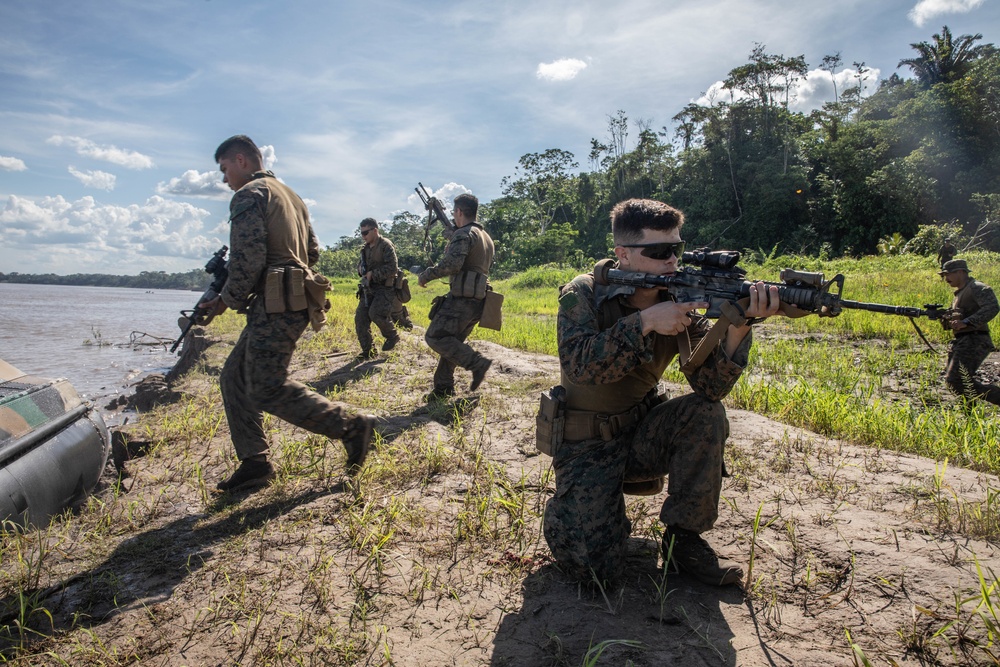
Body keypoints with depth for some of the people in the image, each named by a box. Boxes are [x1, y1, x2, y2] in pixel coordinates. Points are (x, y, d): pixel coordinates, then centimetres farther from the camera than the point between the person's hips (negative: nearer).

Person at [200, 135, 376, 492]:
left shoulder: (249, 195, -8)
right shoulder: (289, 195, 22)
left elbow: (248, 260, -18)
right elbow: (312, 252, 23)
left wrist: (228, 299, -3)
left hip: (275, 305, -10)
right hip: (295, 300, 10)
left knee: (267, 389, -8)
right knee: (234, 378, 13)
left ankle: (352, 426, -6)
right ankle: (254, 462, 13)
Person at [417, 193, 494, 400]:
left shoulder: (464, 234, -11)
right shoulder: (486, 237, 18)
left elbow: (451, 264, -24)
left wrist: (425, 275, -12)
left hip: (461, 300, -10)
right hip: (477, 302, 10)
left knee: (434, 337, -6)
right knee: (452, 342, 15)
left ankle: (476, 362, -13)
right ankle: (444, 387, 18)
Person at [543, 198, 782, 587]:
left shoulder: (680, 305, -6)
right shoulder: (583, 295, -14)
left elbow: (710, 386, -18)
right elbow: (580, 365, -31)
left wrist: (740, 325, -34)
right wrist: (646, 321, -37)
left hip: (641, 434, 4)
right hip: (586, 446, -4)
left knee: (706, 413, -25)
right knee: (596, 567, -19)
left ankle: (684, 539, -9)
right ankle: (571, 506, 16)